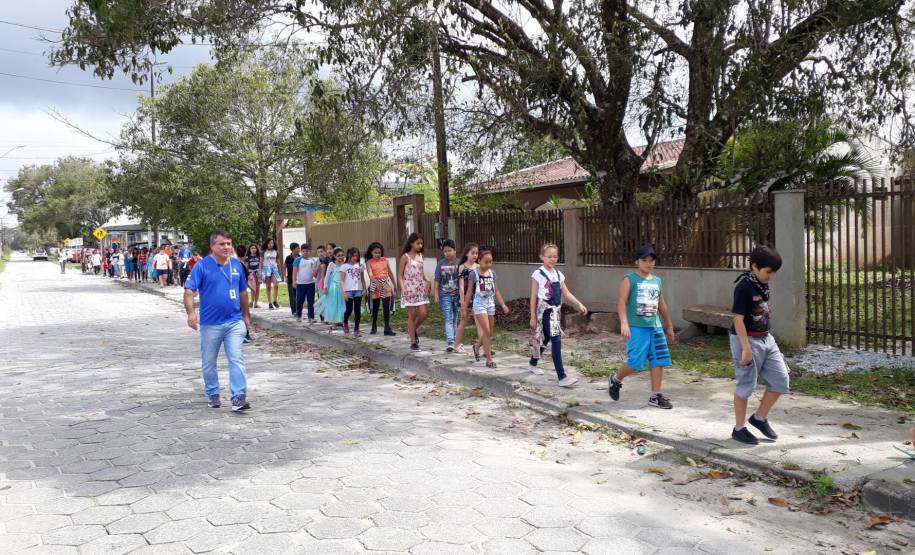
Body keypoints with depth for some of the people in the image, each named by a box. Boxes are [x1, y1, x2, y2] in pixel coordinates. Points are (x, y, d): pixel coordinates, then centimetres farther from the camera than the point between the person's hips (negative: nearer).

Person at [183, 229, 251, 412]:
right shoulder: (202, 266, -6)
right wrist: (191, 312, -28)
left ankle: (239, 397, -9)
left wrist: (245, 315, 20)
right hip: (210, 323, -1)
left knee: (237, 359, -8)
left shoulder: (237, 265, 6)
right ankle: (212, 394, 31)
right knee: (208, 362, 12)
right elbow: (189, 290, -13)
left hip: (235, 321, 2)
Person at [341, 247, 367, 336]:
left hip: (358, 291, 2)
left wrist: (364, 289, 7)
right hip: (349, 291, -2)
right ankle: (345, 323, 37)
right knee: (349, 310, 7)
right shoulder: (345, 266, -1)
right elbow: (342, 281, -2)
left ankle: (356, 330, 3)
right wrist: (344, 292, -9)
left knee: (358, 310, -2)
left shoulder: (360, 266, 8)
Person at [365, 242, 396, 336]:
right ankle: (374, 327, 25)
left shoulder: (385, 260, 5)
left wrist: (394, 284, 14)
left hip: (386, 284, 1)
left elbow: (390, 273, 12)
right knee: (375, 307, 9)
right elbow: (370, 274, -16)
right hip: (375, 285, -1)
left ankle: (387, 328, -2)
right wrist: (376, 282, -34)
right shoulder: (369, 262, -2)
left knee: (387, 307, -4)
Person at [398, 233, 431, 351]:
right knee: (412, 315, 0)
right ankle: (413, 342, 8)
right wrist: (403, 288, -18)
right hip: (409, 289, -5)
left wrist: (427, 281, 1)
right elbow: (400, 275, -6)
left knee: (423, 314, -3)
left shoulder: (420, 256, 10)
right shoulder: (405, 257, -6)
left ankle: (413, 329, 26)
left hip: (420, 288, 5)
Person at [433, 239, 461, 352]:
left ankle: (454, 340, 22)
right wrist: (436, 295, -2)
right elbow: (437, 281, 4)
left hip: (457, 295, 1)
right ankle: (450, 342, -15)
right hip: (445, 296, -1)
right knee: (448, 319, -9)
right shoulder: (440, 264, 1)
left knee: (455, 320, 11)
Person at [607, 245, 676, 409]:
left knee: (658, 361, 2)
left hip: (655, 327, 6)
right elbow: (621, 302, -12)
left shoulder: (656, 281, 14)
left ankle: (655, 396, 12)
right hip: (636, 327, -6)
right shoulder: (630, 279, -4)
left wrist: (669, 326, 26)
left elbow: (661, 305, 23)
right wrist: (624, 323, -25)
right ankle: (616, 380, 19)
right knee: (635, 362, -9)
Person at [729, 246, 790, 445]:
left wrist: (766, 337, 21)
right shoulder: (744, 287, -19)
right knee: (745, 385, 2)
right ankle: (739, 428, 16)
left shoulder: (763, 285, 6)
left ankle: (760, 418, 23)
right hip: (747, 340, -8)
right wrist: (746, 348, -23)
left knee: (781, 379, 7)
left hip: (766, 339, 8)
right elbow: (738, 319, -21)